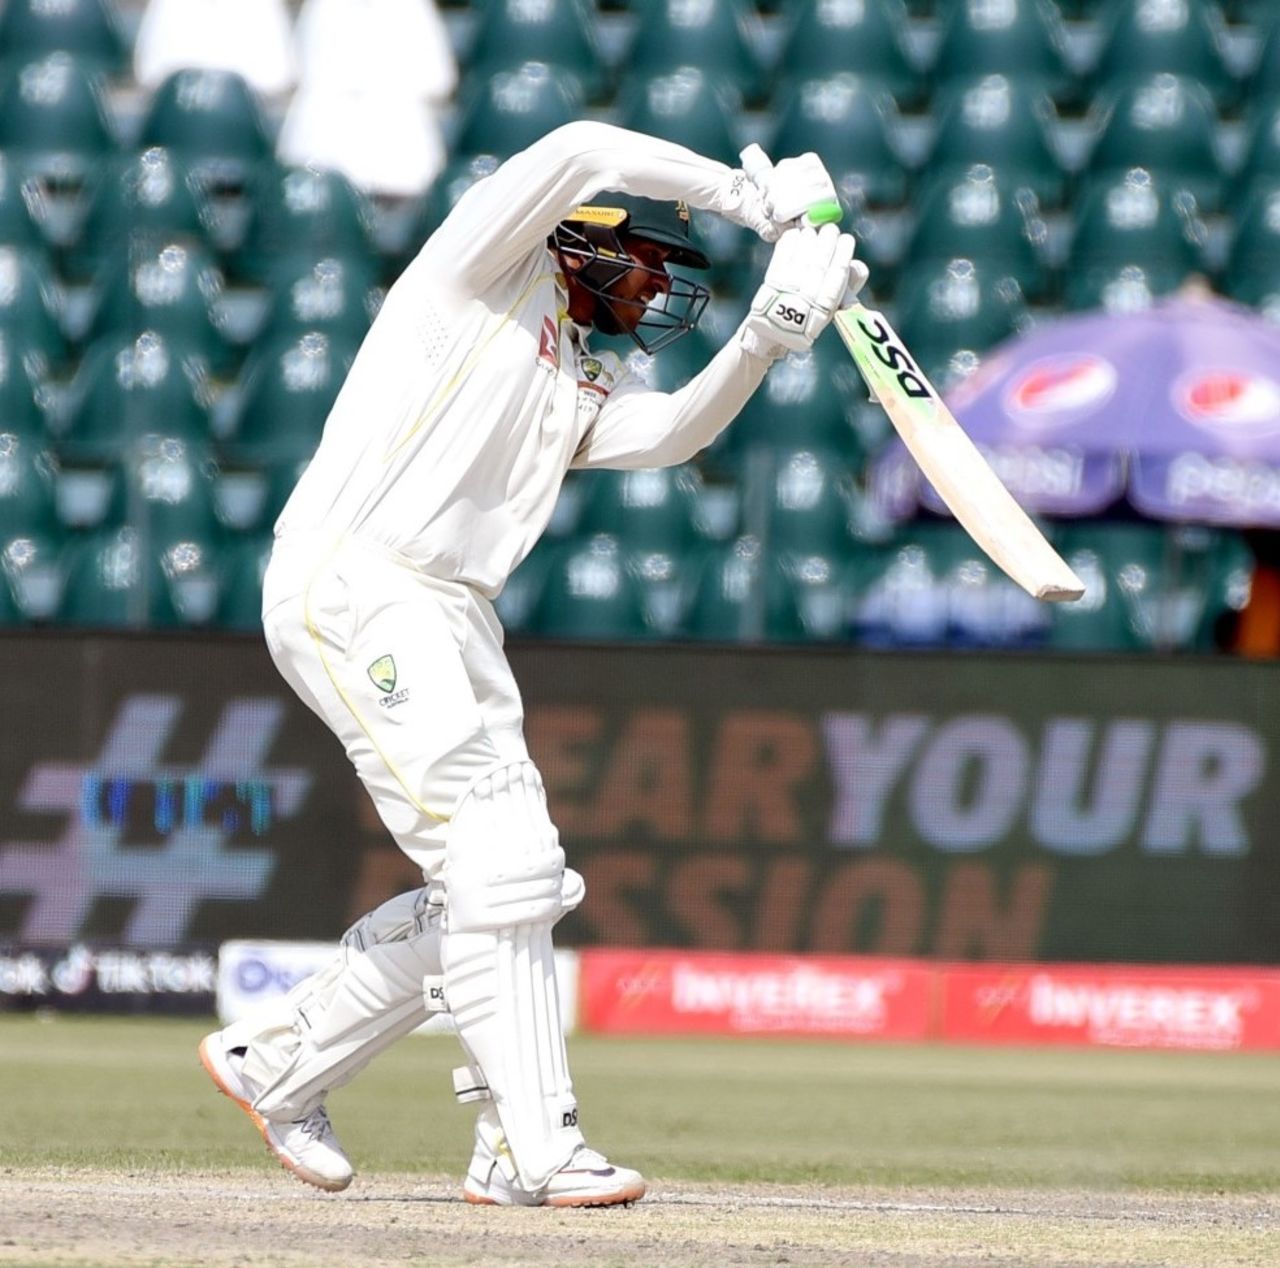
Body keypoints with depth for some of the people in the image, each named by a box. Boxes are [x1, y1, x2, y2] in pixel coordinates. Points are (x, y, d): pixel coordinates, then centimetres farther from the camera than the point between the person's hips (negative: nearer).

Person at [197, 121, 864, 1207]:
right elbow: (583, 153, -15)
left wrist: (769, 333, -14)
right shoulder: (486, 269, 0)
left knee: (510, 887, 6)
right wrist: (752, 197, -11)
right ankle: (535, 1146, -18)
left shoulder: (588, 384, 21)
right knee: (491, 860, -16)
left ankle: (277, 1061, 19)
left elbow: (676, 429, 1)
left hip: (453, 619, 9)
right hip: (352, 588, -9)